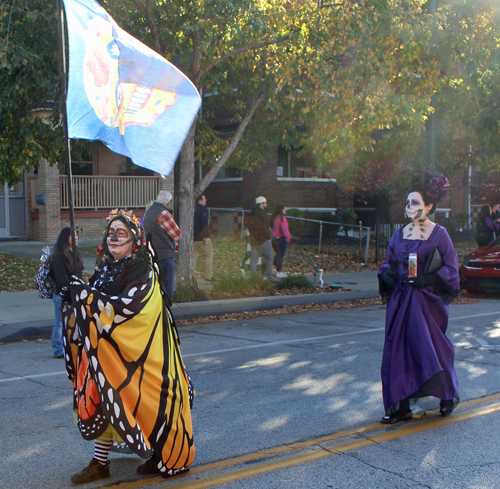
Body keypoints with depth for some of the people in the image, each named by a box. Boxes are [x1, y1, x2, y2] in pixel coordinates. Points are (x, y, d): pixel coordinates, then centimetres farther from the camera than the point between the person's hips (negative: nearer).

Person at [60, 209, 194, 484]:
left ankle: (162, 455, 20)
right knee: (102, 401, 6)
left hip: (134, 352, -6)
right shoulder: (106, 267, 9)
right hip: (105, 347, 7)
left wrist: (86, 295, -24)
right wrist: (75, 299, -5)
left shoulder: (142, 270, -12)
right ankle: (99, 463, 15)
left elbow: (127, 306, -25)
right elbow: (97, 304, 15)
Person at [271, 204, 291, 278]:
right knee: (280, 255, 3)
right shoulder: (282, 218, -17)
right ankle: (279, 272, 8)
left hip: (274, 238, 8)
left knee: (278, 254, 22)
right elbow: (284, 229, -19)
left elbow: (272, 228, 12)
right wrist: (288, 237, -9)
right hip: (281, 239, -8)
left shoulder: (274, 217, 7)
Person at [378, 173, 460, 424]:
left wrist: (427, 279, -19)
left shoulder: (439, 234, -5)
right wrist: (386, 273, -6)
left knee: (431, 349, 1)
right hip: (400, 302, 5)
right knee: (397, 350, 1)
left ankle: (449, 395, 27)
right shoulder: (399, 234, 9)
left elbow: (451, 269, -5)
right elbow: (390, 262, 15)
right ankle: (400, 406, 9)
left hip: (427, 302, -5)